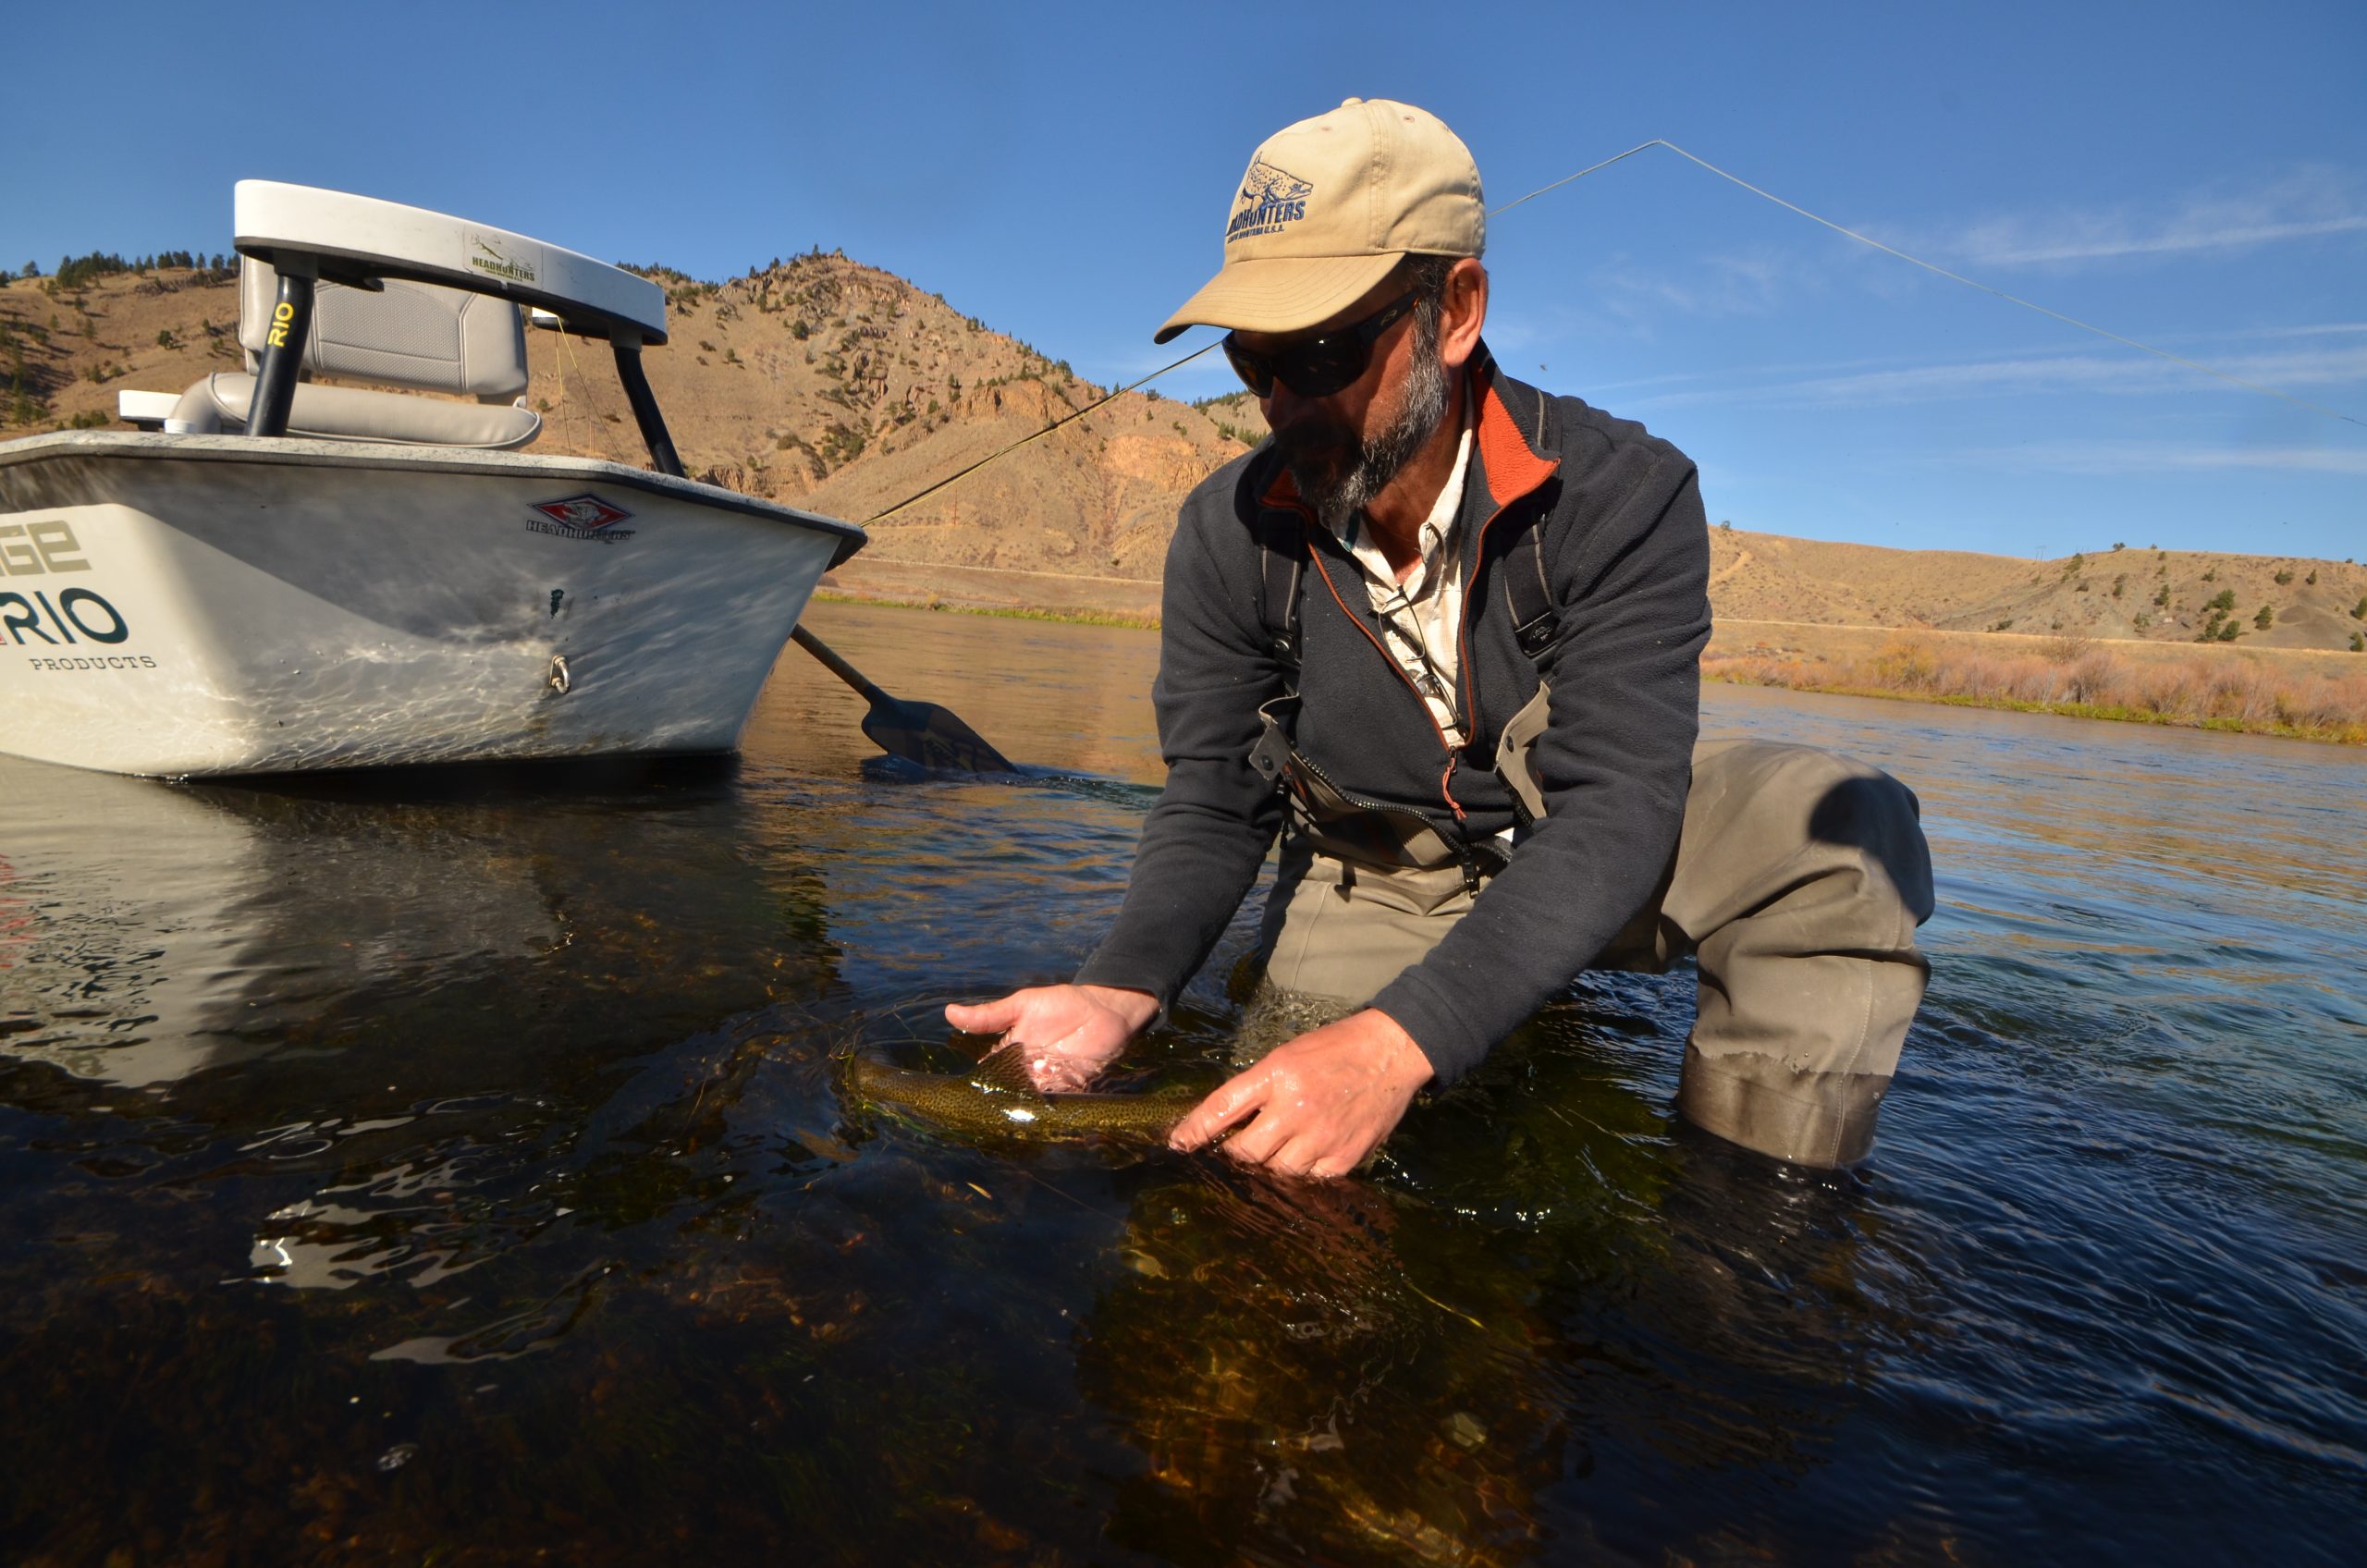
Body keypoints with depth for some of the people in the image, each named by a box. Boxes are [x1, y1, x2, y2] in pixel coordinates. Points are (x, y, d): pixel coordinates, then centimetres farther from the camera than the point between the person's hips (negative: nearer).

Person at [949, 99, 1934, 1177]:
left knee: (1846, 834, -28)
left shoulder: (1620, 494, -23)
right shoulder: (1225, 532, -14)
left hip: (1584, 851, -2)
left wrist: (1401, 1039, -47)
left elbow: (1616, 810, -32)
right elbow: (1210, 805, -11)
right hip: (1372, 884, 3)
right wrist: (1120, 990, -33)